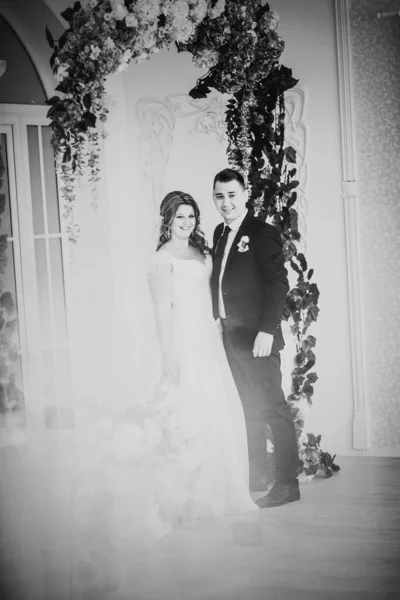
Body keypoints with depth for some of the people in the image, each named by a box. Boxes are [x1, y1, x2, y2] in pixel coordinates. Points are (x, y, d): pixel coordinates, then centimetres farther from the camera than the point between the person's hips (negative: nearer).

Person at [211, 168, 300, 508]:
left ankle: (287, 484, 9)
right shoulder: (220, 234, 12)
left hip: (257, 336, -8)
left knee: (273, 408, -1)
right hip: (230, 336, 8)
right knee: (249, 409, 16)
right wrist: (218, 321, 7)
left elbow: (278, 283, -16)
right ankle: (256, 478, 27)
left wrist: (267, 330, -20)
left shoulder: (263, 233, -11)